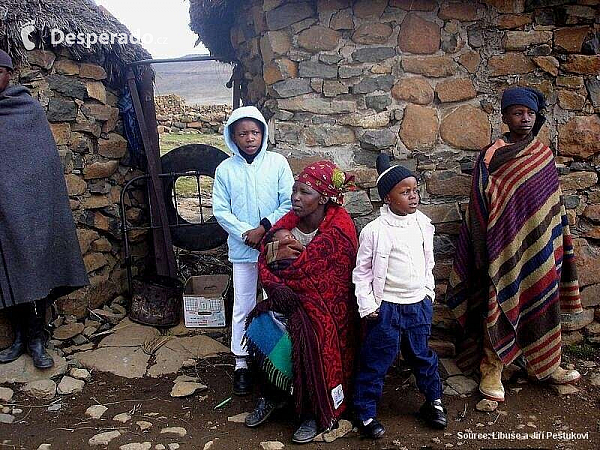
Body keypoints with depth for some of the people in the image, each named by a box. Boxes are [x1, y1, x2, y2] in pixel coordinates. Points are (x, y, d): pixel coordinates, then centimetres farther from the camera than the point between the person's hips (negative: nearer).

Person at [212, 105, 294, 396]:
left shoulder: (277, 163, -2)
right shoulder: (225, 169, 0)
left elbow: (290, 203, -5)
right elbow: (221, 211, -1)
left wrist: (265, 227, -14)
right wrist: (245, 233, -13)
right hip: (243, 251, 0)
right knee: (243, 308, 7)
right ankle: (241, 364, 19)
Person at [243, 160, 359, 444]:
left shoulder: (337, 231, -21)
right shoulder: (290, 221, -1)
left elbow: (303, 268, -24)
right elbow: (265, 263, -1)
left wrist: (281, 259, -7)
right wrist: (276, 288, -19)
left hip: (323, 304, -6)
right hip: (292, 298, 6)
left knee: (306, 344, -24)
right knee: (259, 331, -12)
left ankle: (315, 413, 1)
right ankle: (271, 396, 10)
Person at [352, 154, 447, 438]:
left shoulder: (422, 224, 2)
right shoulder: (375, 231, -15)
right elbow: (362, 271, -8)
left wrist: (428, 292, 13)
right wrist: (367, 305, -10)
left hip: (419, 304, 5)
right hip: (387, 306, -5)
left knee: (422, 354, 20)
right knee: (376, 360, 4)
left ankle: (434, 401, 39)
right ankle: (366, 413, 18)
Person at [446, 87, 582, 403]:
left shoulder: (544, 154, 9)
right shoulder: (492, 156, -8)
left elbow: (553, 203, 14)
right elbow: (481, 206, -9)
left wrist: (558, 242, 13)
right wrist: (486, 252, -13)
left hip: (540, 244, 5)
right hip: (506, 244, -5)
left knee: (542, 300, 13)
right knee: (500, 304, 1)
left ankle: (545, 365, 30)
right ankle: (492, 369, 14)